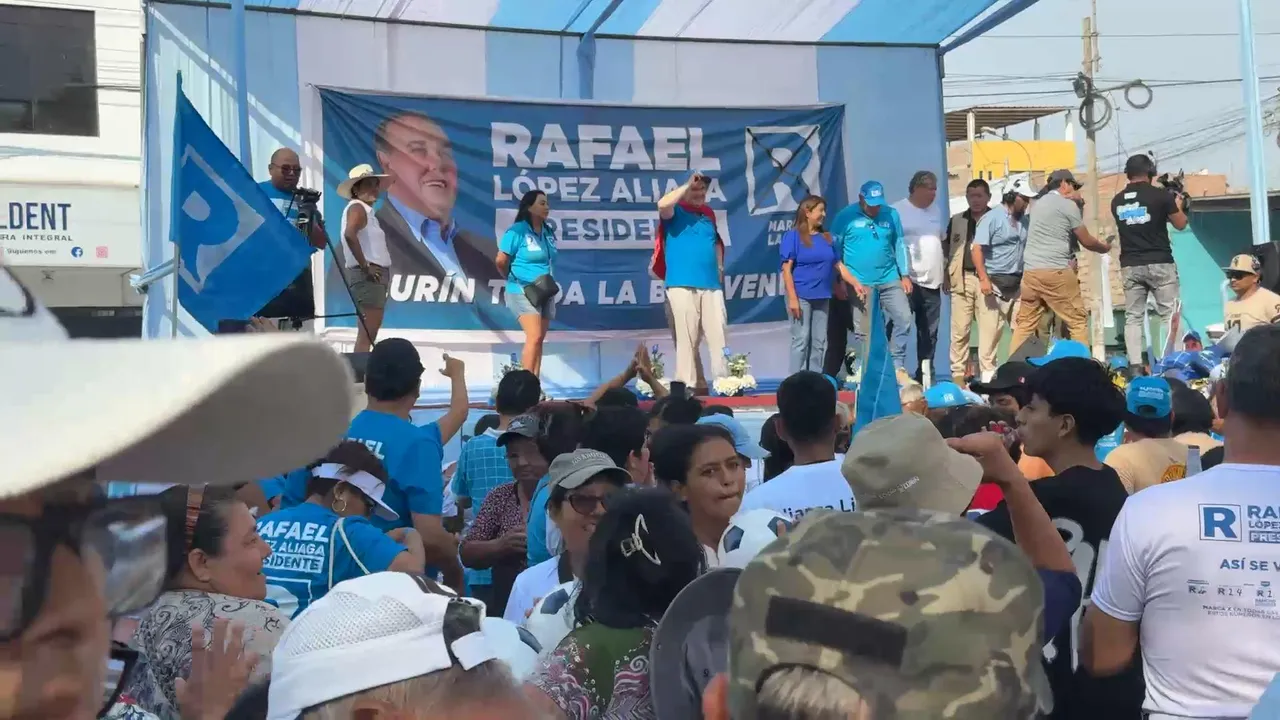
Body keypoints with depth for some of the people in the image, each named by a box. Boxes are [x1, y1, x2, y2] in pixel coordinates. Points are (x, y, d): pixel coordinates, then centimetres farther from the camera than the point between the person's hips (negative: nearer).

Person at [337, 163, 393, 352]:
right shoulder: (357, 208, -8)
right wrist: (365, 266, -23)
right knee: (367, 333, -15)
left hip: (375, 277, 10)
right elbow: (349, 234, -26)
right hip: (368, 277, -10)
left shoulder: (366, 209, 22)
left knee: (370, 331, 9)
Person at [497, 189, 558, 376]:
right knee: (534, 337, -17)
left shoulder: (548, 232, 9)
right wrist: (515, 280, 4)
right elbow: (500, 261, -10)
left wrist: (549, 280, 8)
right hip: (523, 292, -7)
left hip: (545, 292, 7)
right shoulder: (517, 231, -12)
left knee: (539, 340, 8)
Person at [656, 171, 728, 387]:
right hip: (682, 285, -5)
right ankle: (688, 384, -2)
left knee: (718, 335, 2)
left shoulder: (709, 213, 18)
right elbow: (663, 204, -22)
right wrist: (687, 184, -14)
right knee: (687, 337, -6)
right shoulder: (676, 211, 2)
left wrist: (720, 265, 16)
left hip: (711, 284, 5)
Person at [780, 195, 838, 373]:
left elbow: (838, 265, 14)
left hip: (822, 297, 6)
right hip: (801, 296, -6)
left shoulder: (827, 237, 12)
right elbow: (786, 269, -10)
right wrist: (792, 298, -16)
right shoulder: (793, 236, -5)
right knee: (801, 339, -5)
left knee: (819, 342, 8)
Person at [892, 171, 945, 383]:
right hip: (907, 281, -7)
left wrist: (945, 275, 18)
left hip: (932, 283, 7)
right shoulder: (896, 211, -6)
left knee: (929, 334, 11)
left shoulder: (936, 211, 15)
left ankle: (925, 376, 19)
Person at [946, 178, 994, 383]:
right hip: (962, 279, 3)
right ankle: (958, 373, 10)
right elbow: (946, 248, 20)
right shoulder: (956, 220, 14)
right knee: (959, 329, 4)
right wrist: (947, 275, 8)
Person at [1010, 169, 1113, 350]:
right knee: (1077, 322, 1)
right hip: (1056, 271, -7)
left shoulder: (1039, 203, 19)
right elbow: (1086, 241, 3)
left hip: (1030, 271, 7)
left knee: (1025, 323, 9)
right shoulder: (1068, 205, -1)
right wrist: (1104, 247, 23)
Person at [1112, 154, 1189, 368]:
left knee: (1133, 317, 4)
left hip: (1130, 266, 3)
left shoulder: (1117, 201, 6)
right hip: (1159, 263, -3)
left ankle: (1135, 365, -2)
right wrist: (1177, 205, 23)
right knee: (1169, 315, 2)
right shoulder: (1161, 195, -6)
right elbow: (1180, 224, 3)